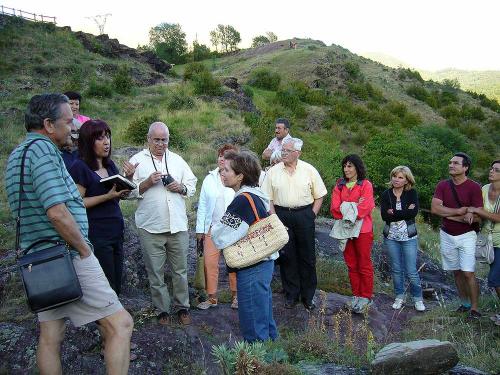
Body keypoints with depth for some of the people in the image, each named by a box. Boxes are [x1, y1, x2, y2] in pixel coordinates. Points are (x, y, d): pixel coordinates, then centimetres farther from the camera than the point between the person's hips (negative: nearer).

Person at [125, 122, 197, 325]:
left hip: (178, 225, 2)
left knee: (180, 270, 9)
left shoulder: (177, 160, 14)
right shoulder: (137, 160, 4)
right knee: (156, 272, 6)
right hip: (150, 226, -2)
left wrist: (181, 188, -5)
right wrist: (148, 182, -15)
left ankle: (182, 307, 23)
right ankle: (162, 310, 20)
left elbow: (192, 185, 15)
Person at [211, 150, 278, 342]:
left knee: (253, 328, 6)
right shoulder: (256, 195, 6)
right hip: (264, 262, 10)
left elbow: (220, 238, -21)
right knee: (265, 316, 24)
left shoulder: (243, 200, -23)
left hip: (252, 270, -10)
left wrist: (214, 227, -1)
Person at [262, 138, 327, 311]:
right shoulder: (273, 171, 2)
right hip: (282, 215, 1)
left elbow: (319, 195, 4)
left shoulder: (309, 170, 0)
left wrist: (312, 215, -3)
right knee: (286, 256, 6)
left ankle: (307, 296, 19)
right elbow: (268, 198, 3)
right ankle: (291, 295, 20)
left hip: (304, 214, -1)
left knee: (307, 256, 5)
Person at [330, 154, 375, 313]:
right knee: (351, 264, 13)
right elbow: (335, 208, -3)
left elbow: (365, 208, -17)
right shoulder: (339, 185, 8)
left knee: (364, 265, 5)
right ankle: (356, 294, 26)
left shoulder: (365, 185, -7)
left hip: (362, 230, -5)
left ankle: (366, 296, 18)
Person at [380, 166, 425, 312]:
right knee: (396, 269, 11)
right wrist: (405, 212, -16)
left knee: (411, 271, 1)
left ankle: (418, 298, 19)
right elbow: (384, 216, -12)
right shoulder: (386, 194, 1)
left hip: (409, 237, -2)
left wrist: (394, 213, -15)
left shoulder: (412, 193, -2)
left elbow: (414, 212, -18)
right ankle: (399, 297, 27)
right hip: (391, 237, 2)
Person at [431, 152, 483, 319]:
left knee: (468, 273, -7)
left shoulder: (474, 187, -12)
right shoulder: (443, 185, -1)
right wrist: (460, 212, -19)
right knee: (456, 272, 13)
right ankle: (464, 303, 27)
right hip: (447, 235, 4)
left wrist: (449, 214, -15)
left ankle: (474, 308, 8)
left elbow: (477, 217, -18)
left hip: (466, 235, -4)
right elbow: (434, 208, -14)